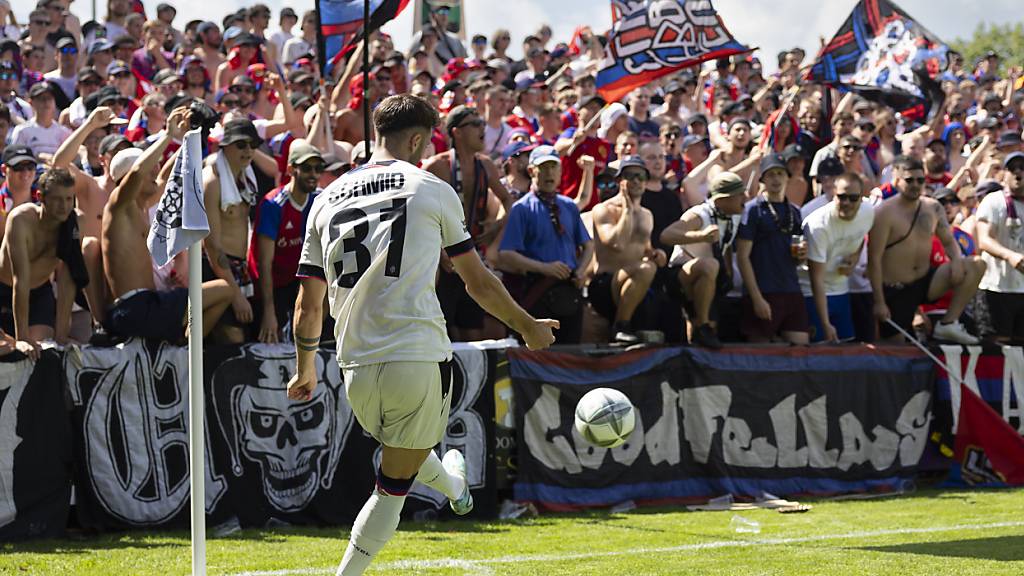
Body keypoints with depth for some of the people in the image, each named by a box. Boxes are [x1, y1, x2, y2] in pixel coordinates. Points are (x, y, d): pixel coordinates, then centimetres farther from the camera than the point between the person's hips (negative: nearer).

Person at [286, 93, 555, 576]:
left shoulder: (327, 200, 11)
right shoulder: (432, 190, 1)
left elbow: (308, 306, 12)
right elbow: (479, 283, 7)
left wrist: (305, 371, 27)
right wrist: (528, 327, 22)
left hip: (357, 368, 5)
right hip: (419, 359, -5)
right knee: (394, 484, 6)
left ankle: (452, 486, 61)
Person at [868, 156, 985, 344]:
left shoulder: (933, 208, 5)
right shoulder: (885, 213, -13)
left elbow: (948, 242, 14)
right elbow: (874, 260, -15)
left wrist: (956, 260, -12)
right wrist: (879, 302, -19)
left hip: (926, 282, 5)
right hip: (896, 291, -5)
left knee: (976, 265, -11)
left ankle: (948, 324, -11)